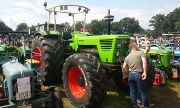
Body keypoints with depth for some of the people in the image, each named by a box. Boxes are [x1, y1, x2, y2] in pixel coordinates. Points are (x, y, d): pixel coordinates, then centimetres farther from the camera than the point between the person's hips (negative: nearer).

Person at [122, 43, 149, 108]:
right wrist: (145, 72, -21)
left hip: (131, 74, 4)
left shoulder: (127, 57, 8)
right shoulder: (141, 53, -3)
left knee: (133, 91, 14)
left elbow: (124, 67, 0)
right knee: (143, 91, 9)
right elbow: (144, 62, -19)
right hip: (139, 74, -4)